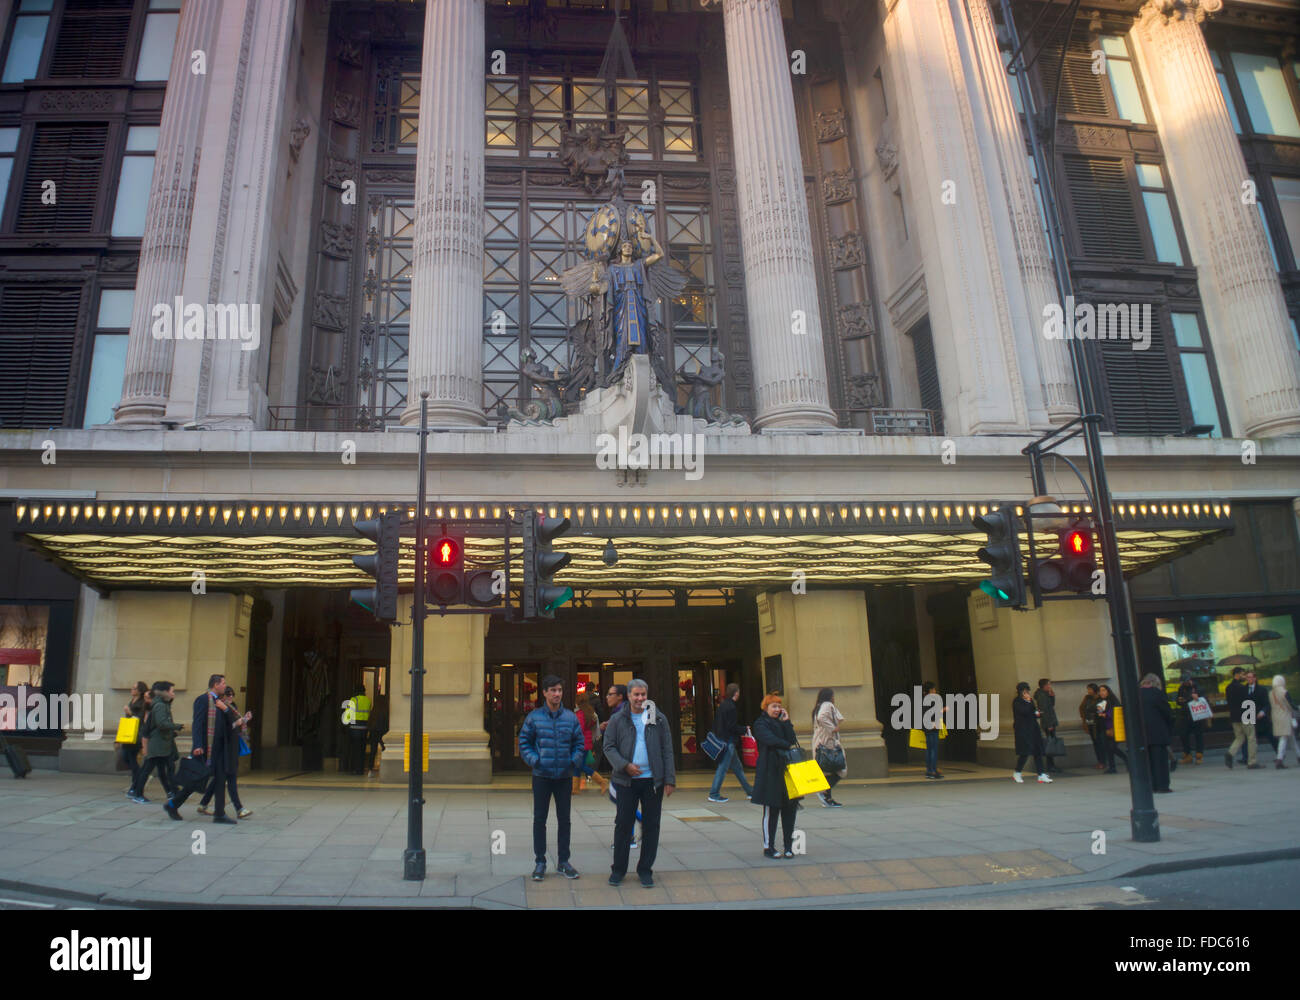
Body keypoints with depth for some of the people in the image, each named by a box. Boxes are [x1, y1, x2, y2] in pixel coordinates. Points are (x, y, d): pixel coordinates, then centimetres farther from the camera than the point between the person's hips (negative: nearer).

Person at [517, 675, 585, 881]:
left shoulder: (571, 717, 2)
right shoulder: (534, 717, -3)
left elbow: (579, 744, 9)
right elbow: (524, 742, 2)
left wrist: (574, 761, -7)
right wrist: (534, 760, -11)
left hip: (565, 776, 2)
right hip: (542, 776, -2)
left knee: (564, 819, 9)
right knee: (539, 819, 6)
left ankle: (563, 861, 21)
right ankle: (540, 862, 18)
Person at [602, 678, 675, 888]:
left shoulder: (658, 719, 4)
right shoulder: (617, 719, 3)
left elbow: (667, 750, 5)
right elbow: (609, 747, 1)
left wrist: (669, 779, -1)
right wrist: (625, 765, -14)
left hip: (653, 780, 1)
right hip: (627, 780, -1)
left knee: (651, 825, 6)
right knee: (623, 824, 4)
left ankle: (645, 870, 19)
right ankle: (618, 869, 19)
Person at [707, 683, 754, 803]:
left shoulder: (722, 705, 11)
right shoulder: (731, 707, -17)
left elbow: (715, 724, 15)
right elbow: (732, 726, -20)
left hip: (721, 739, 10)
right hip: (728, 742, -10)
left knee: (738, 767, 16)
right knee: (722, 768, -4)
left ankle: (749, 791, 24)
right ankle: (714, 794, 1)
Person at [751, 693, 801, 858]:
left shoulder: (783, 723, 17)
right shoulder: (760, 724, -2)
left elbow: (792, 741, 3)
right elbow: (770, 740, -18)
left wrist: (786, 722, -2)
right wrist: (787, 746, -11)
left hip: (787, 769, 6)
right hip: (770, 772, -6)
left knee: (790, 808, 5)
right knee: (771, 810, -2)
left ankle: (789, 846, 14)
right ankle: (768, 847, 9)